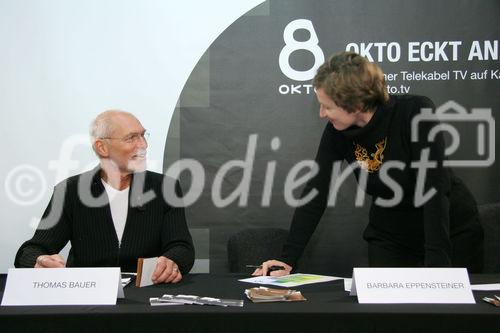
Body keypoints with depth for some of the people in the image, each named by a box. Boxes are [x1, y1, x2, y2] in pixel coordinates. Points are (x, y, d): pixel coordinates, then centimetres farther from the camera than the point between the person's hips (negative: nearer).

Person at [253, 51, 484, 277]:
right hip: (391, 236, 3)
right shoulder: (336, 131, -14)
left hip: (452, 228, -3)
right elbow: (316, 192, -11)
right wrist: (288, 259, -16)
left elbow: (433, 191, -31)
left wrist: (437, 263, -38)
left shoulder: (416, 112, -27)